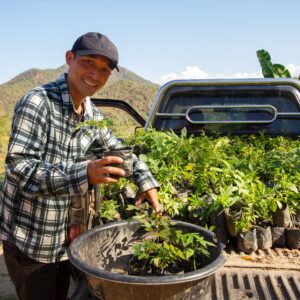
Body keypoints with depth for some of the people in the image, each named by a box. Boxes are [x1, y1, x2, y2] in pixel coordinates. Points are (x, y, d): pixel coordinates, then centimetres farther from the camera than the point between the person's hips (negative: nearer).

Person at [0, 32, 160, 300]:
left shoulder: (93, 116, 3)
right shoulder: (38, 102, -20)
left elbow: (119, 152, 17)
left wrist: (146, 182, 2)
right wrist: (83, 174, -40)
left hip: (64, 238, 7)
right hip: (29, 238, -7)